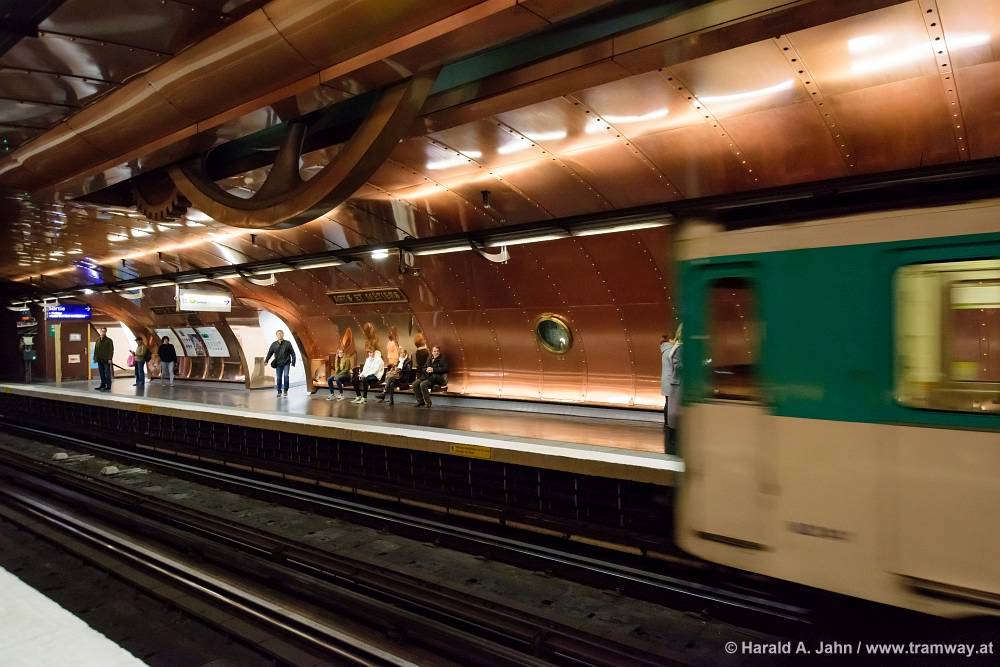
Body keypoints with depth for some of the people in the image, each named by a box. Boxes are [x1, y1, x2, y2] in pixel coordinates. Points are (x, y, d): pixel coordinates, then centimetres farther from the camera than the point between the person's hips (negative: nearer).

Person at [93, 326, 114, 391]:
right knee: (101, 373, 10)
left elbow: (111, 350, -7)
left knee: (107, 373, -4)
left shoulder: (109, 340, -2)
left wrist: (110, 359, -15)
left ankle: (108, 386, -2)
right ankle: (103, 385, 17)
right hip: (100, 360, 5)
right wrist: (95, 358, 8)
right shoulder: (98, 340, 13)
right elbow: (95, 350, 15)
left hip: (106, 360, -5)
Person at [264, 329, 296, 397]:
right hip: (278, 364, 2)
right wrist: (266, 360, -9)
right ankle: (279, 391, 16)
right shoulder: (274, 344, 4)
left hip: (286, 363, -2)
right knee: (278, 378, 2)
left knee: (286, 375, -15)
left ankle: (285, 390, -1)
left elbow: (292, 353, 1)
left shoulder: (287, 343, -1)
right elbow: (270, 353, 5)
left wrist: (293, 362, -5)